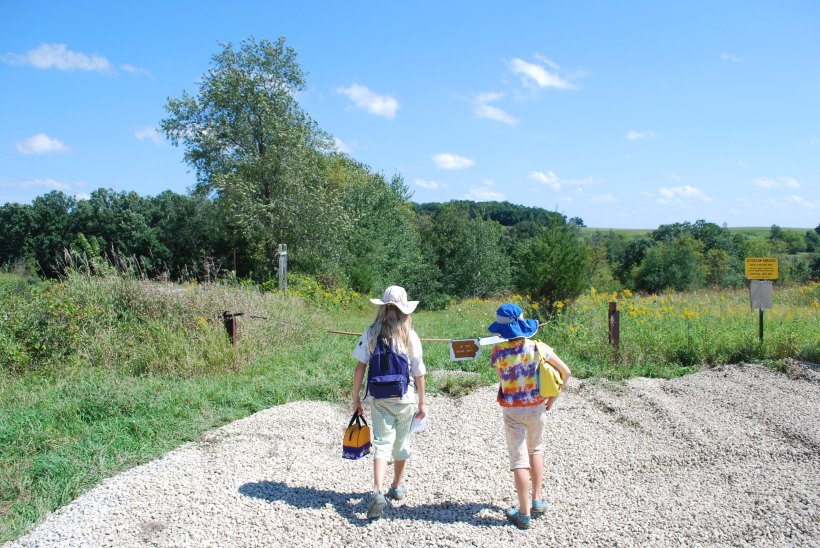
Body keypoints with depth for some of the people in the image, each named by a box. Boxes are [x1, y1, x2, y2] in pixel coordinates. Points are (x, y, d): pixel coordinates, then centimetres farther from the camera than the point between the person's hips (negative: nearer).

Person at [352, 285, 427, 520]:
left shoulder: (371, 334, -3)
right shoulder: (410, 336, -6)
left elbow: (360, 368, -4)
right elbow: (419, 373, -4)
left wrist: (356, 398, 5)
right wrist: (422, 403, 6)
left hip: (378, 399, 0)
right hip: (405, 399, 0)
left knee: (382, 443, 0)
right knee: (402, 443, 18)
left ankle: (378, 491, -19)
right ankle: (397, 487, 34)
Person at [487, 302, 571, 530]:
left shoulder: (499, 351, -13)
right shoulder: (538, 347, -8)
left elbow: (499, 374, 3)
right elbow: (566, 372, -4)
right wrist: (552, 397, 5)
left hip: (512, 410, -2)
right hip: (537, 407, 2)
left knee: (519, 459, 4)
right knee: (536, 449, 25)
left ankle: (524, 513, 6)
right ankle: (537, 500, 24)